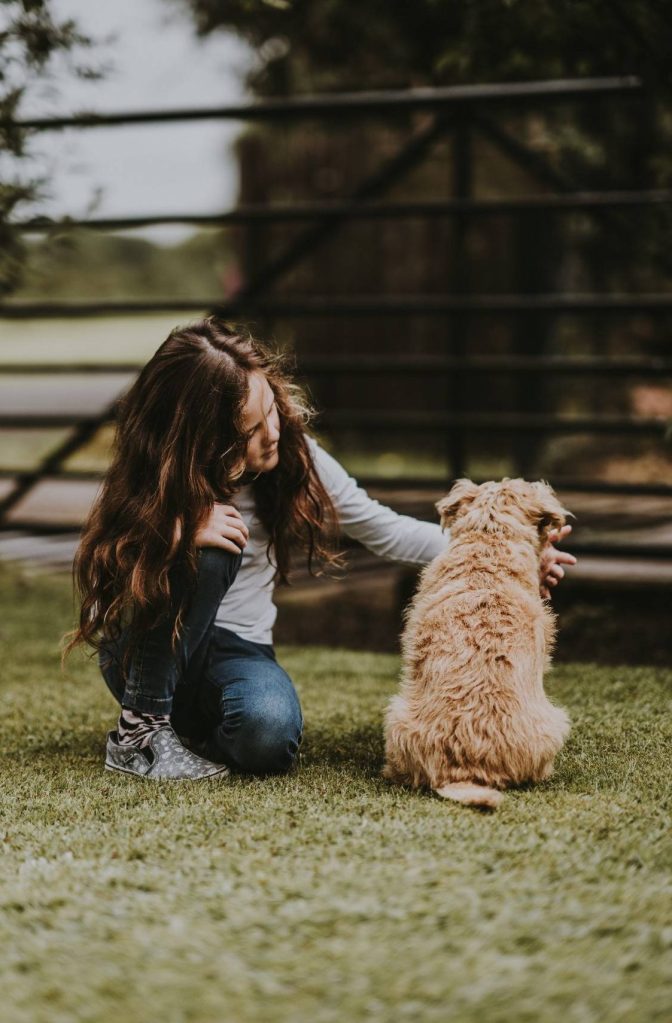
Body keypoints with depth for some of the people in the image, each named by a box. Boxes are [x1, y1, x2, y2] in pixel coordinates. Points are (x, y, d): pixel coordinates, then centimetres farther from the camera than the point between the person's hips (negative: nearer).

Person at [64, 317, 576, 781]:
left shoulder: (294, 455, -8)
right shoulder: (160, 479, -16)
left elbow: (382, 529, 0)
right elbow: (101, 574, -17)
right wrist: (178, 535, -34)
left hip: (238, 648, 1)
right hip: (147, 648, -1)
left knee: (269, 731, -34)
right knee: (208, 550, -33)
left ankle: (189, 731, 1)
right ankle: (142, 727, -19)